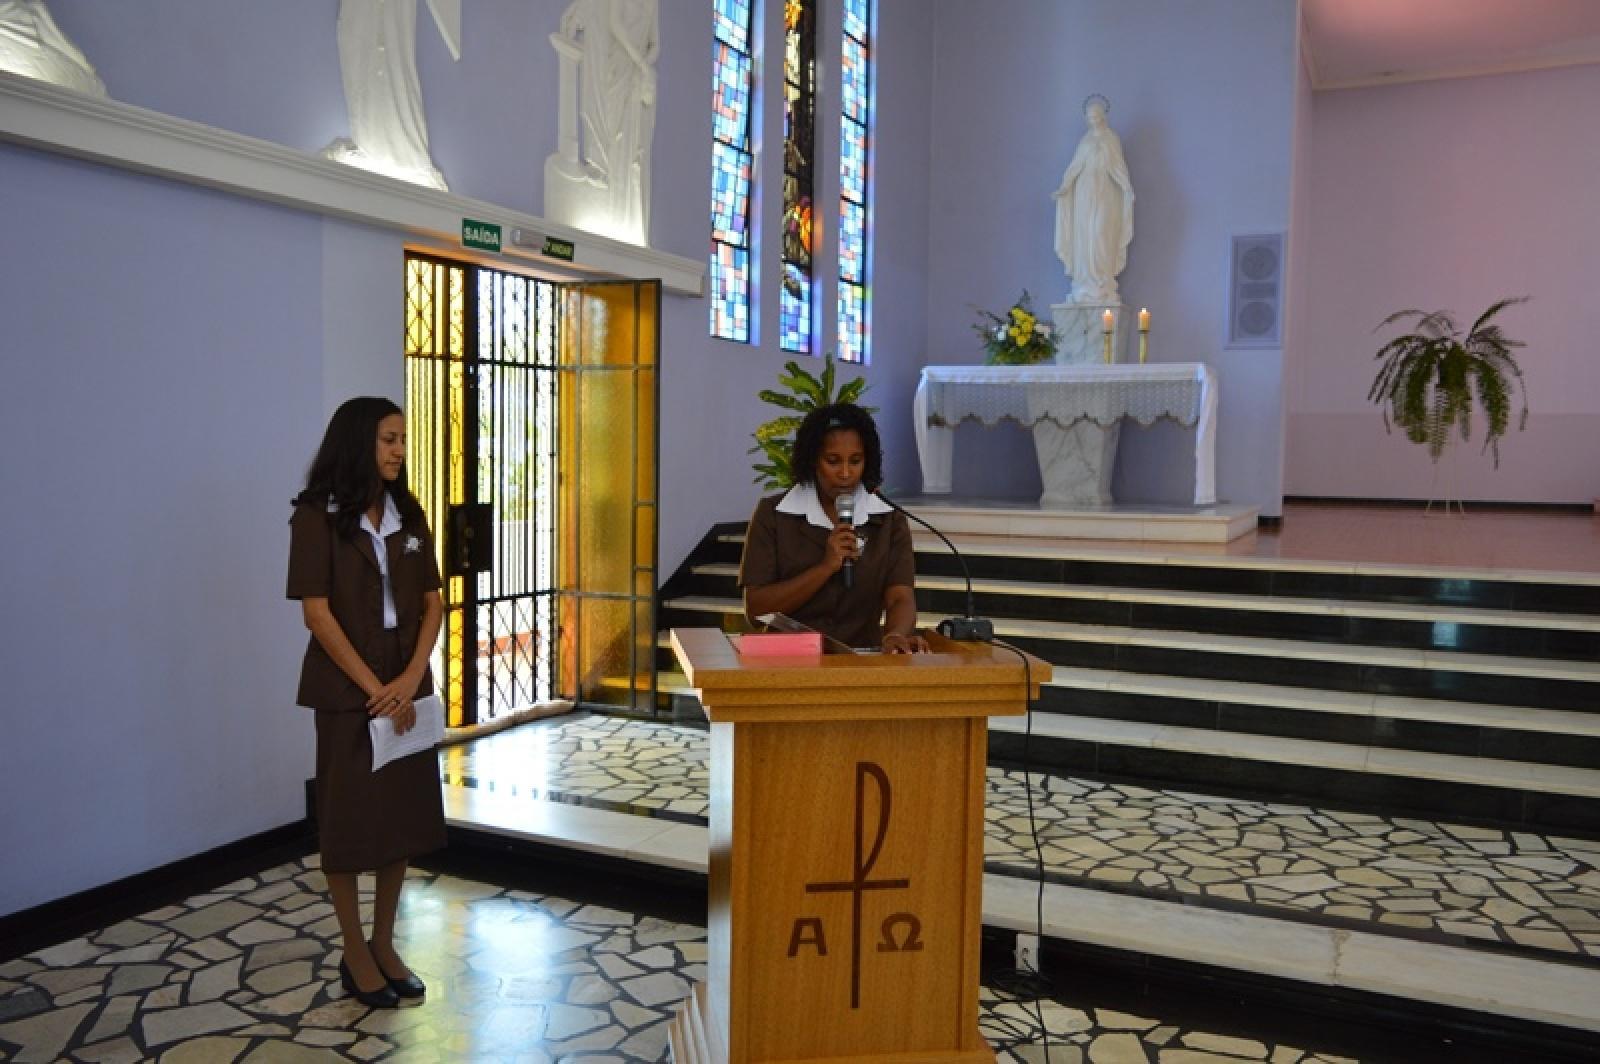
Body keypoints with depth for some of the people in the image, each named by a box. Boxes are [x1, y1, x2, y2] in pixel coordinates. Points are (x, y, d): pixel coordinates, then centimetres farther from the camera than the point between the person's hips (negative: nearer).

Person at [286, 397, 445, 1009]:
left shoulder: (408, 515, 7)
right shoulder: (317, 516, -8)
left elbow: (433, 602, 5)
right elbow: (317, 612, -13)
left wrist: (410, 677, -8)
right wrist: (373, 687, -15)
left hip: (408, 686, 5)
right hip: (345, 689, -5)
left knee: (405, 811, 9)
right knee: (350, 816, 5)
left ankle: (384, 943, 25)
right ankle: (355, 955, 20)